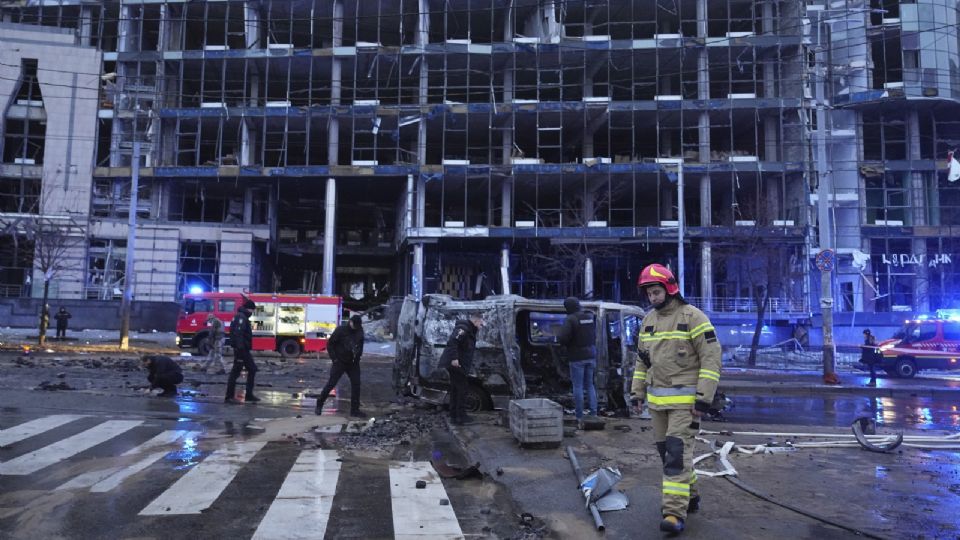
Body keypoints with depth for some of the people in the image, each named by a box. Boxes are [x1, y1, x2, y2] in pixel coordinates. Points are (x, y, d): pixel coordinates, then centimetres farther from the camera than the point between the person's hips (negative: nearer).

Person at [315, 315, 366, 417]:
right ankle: (319, 405, 16)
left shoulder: (360, 330, 1)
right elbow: (330, 344, -8)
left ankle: (355, 410, 8)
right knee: (331, 384, 0)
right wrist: (334, 358, -11)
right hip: (340, 362, -4)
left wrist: (358, 357, 7)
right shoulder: (341, 330, -13)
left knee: (356, 384, 0)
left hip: (353, 363, 4)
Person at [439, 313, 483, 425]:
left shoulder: (470, 332, 19)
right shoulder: (463, 329, -15)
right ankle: (461, 417, -4)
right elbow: (452, 341, -28)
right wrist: (454, 358, -32)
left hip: (456, 365, 11)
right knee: (462, 389, -7)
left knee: (455, 390, 15)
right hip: (455, 364, -11)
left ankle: (454, 416, 22)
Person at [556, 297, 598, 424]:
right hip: (591, 355, 6)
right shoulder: (591, 317, 7)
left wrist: (558, 336, -3)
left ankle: (580, 416, 5)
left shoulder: (570, 319, -16)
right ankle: (594, 413, 15)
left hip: (577, 357, -6)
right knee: (590, 385, 16)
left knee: (578, 386, 2)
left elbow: (562, 338, -22)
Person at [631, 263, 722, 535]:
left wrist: (704, 398, -17)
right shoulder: (648, 320, 11)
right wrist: (637, 392, 14)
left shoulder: (692, 317, -11)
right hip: (657, 400, 7)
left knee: (678, 452, -12)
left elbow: (712, 358, -13)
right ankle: (690, 496, 30)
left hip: (684, 399, -7)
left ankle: (675, 513, -10)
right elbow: (642, 360, 18)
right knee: (666, 451, 12)